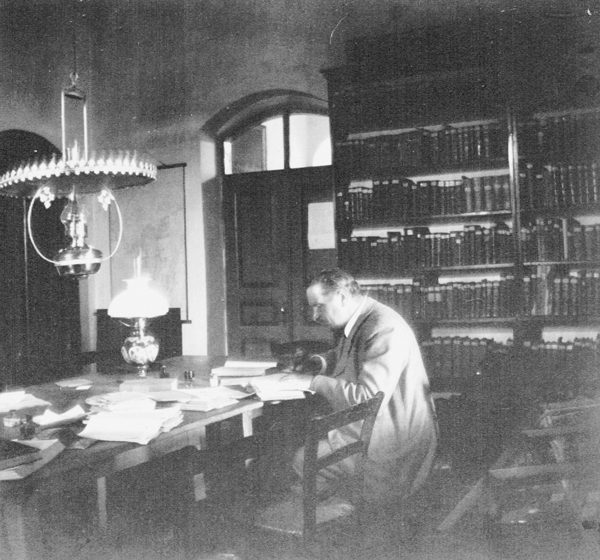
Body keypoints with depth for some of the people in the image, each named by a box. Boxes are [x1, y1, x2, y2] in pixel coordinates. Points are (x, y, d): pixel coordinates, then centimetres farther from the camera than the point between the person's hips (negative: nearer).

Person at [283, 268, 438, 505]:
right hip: (366, 424, 9)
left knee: (305, 461, -11)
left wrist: (313, 382, -23)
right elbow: (342, 356, 28)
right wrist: (323, 362, 5)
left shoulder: (384, 329, -24)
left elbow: (369, 398, -31)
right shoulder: (354, 324, 6)